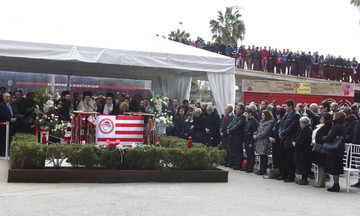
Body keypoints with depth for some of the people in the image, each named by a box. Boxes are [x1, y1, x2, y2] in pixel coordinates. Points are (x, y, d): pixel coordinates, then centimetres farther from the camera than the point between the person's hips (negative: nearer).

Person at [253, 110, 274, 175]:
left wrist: (257, 136, -13)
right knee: (261, 156, 11)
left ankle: (263, 171, 0)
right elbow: (258, 130, 19)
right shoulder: (262, 122, 18)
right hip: (260, 141, 8)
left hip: (265, 141, -8)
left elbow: (265, 132, -17)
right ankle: (261, 170, 16)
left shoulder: (270, 123, -11)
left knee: (264, 156, -5)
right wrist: (255, 134, -1)